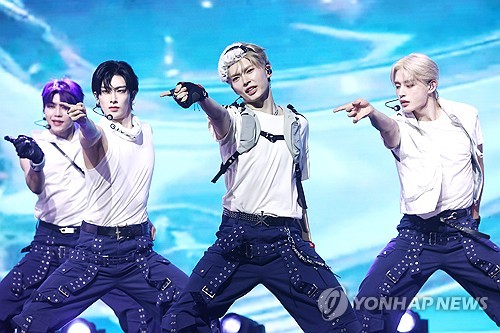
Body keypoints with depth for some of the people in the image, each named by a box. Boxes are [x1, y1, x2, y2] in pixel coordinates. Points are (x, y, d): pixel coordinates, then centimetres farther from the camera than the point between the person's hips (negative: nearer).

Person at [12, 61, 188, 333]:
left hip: (139, 250, 4)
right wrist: (83, 122, -56)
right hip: (96, 249, -4)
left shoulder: (146, 131, 9)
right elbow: (91, 135, -35)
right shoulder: (98, 132, -8)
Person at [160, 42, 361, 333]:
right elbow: (219, 116, -23)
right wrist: (201, 97, -46)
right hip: (237, 238, -2)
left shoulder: (298, 124, 14)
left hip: (286, 241, 2)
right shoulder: (235, 119, 3)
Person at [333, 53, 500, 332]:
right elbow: (389, 128, -31)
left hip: (463, 231, 1)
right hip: (416, 234, -1)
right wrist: (372, 114, -53)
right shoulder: (401, 126, -5)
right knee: (370, 304, -13)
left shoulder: (465, 116, 0)